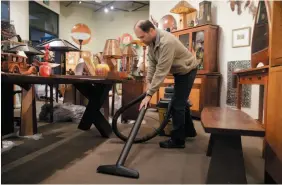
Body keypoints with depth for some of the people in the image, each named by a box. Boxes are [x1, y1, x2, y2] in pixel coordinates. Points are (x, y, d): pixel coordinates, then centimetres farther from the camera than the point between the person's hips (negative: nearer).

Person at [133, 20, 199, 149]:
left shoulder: (166, 42, -36)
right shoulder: (151, 40, -8)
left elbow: (161, 71, -37)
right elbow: (152, 62, -2)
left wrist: (149, 94, -36)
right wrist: (148, 81, -11)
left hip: (187, 70, -9)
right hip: (179, 71, 9)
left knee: (177, 104, -9)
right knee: (180, 102, 18)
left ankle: (177, 140, 4)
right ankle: (189, 131, 35)